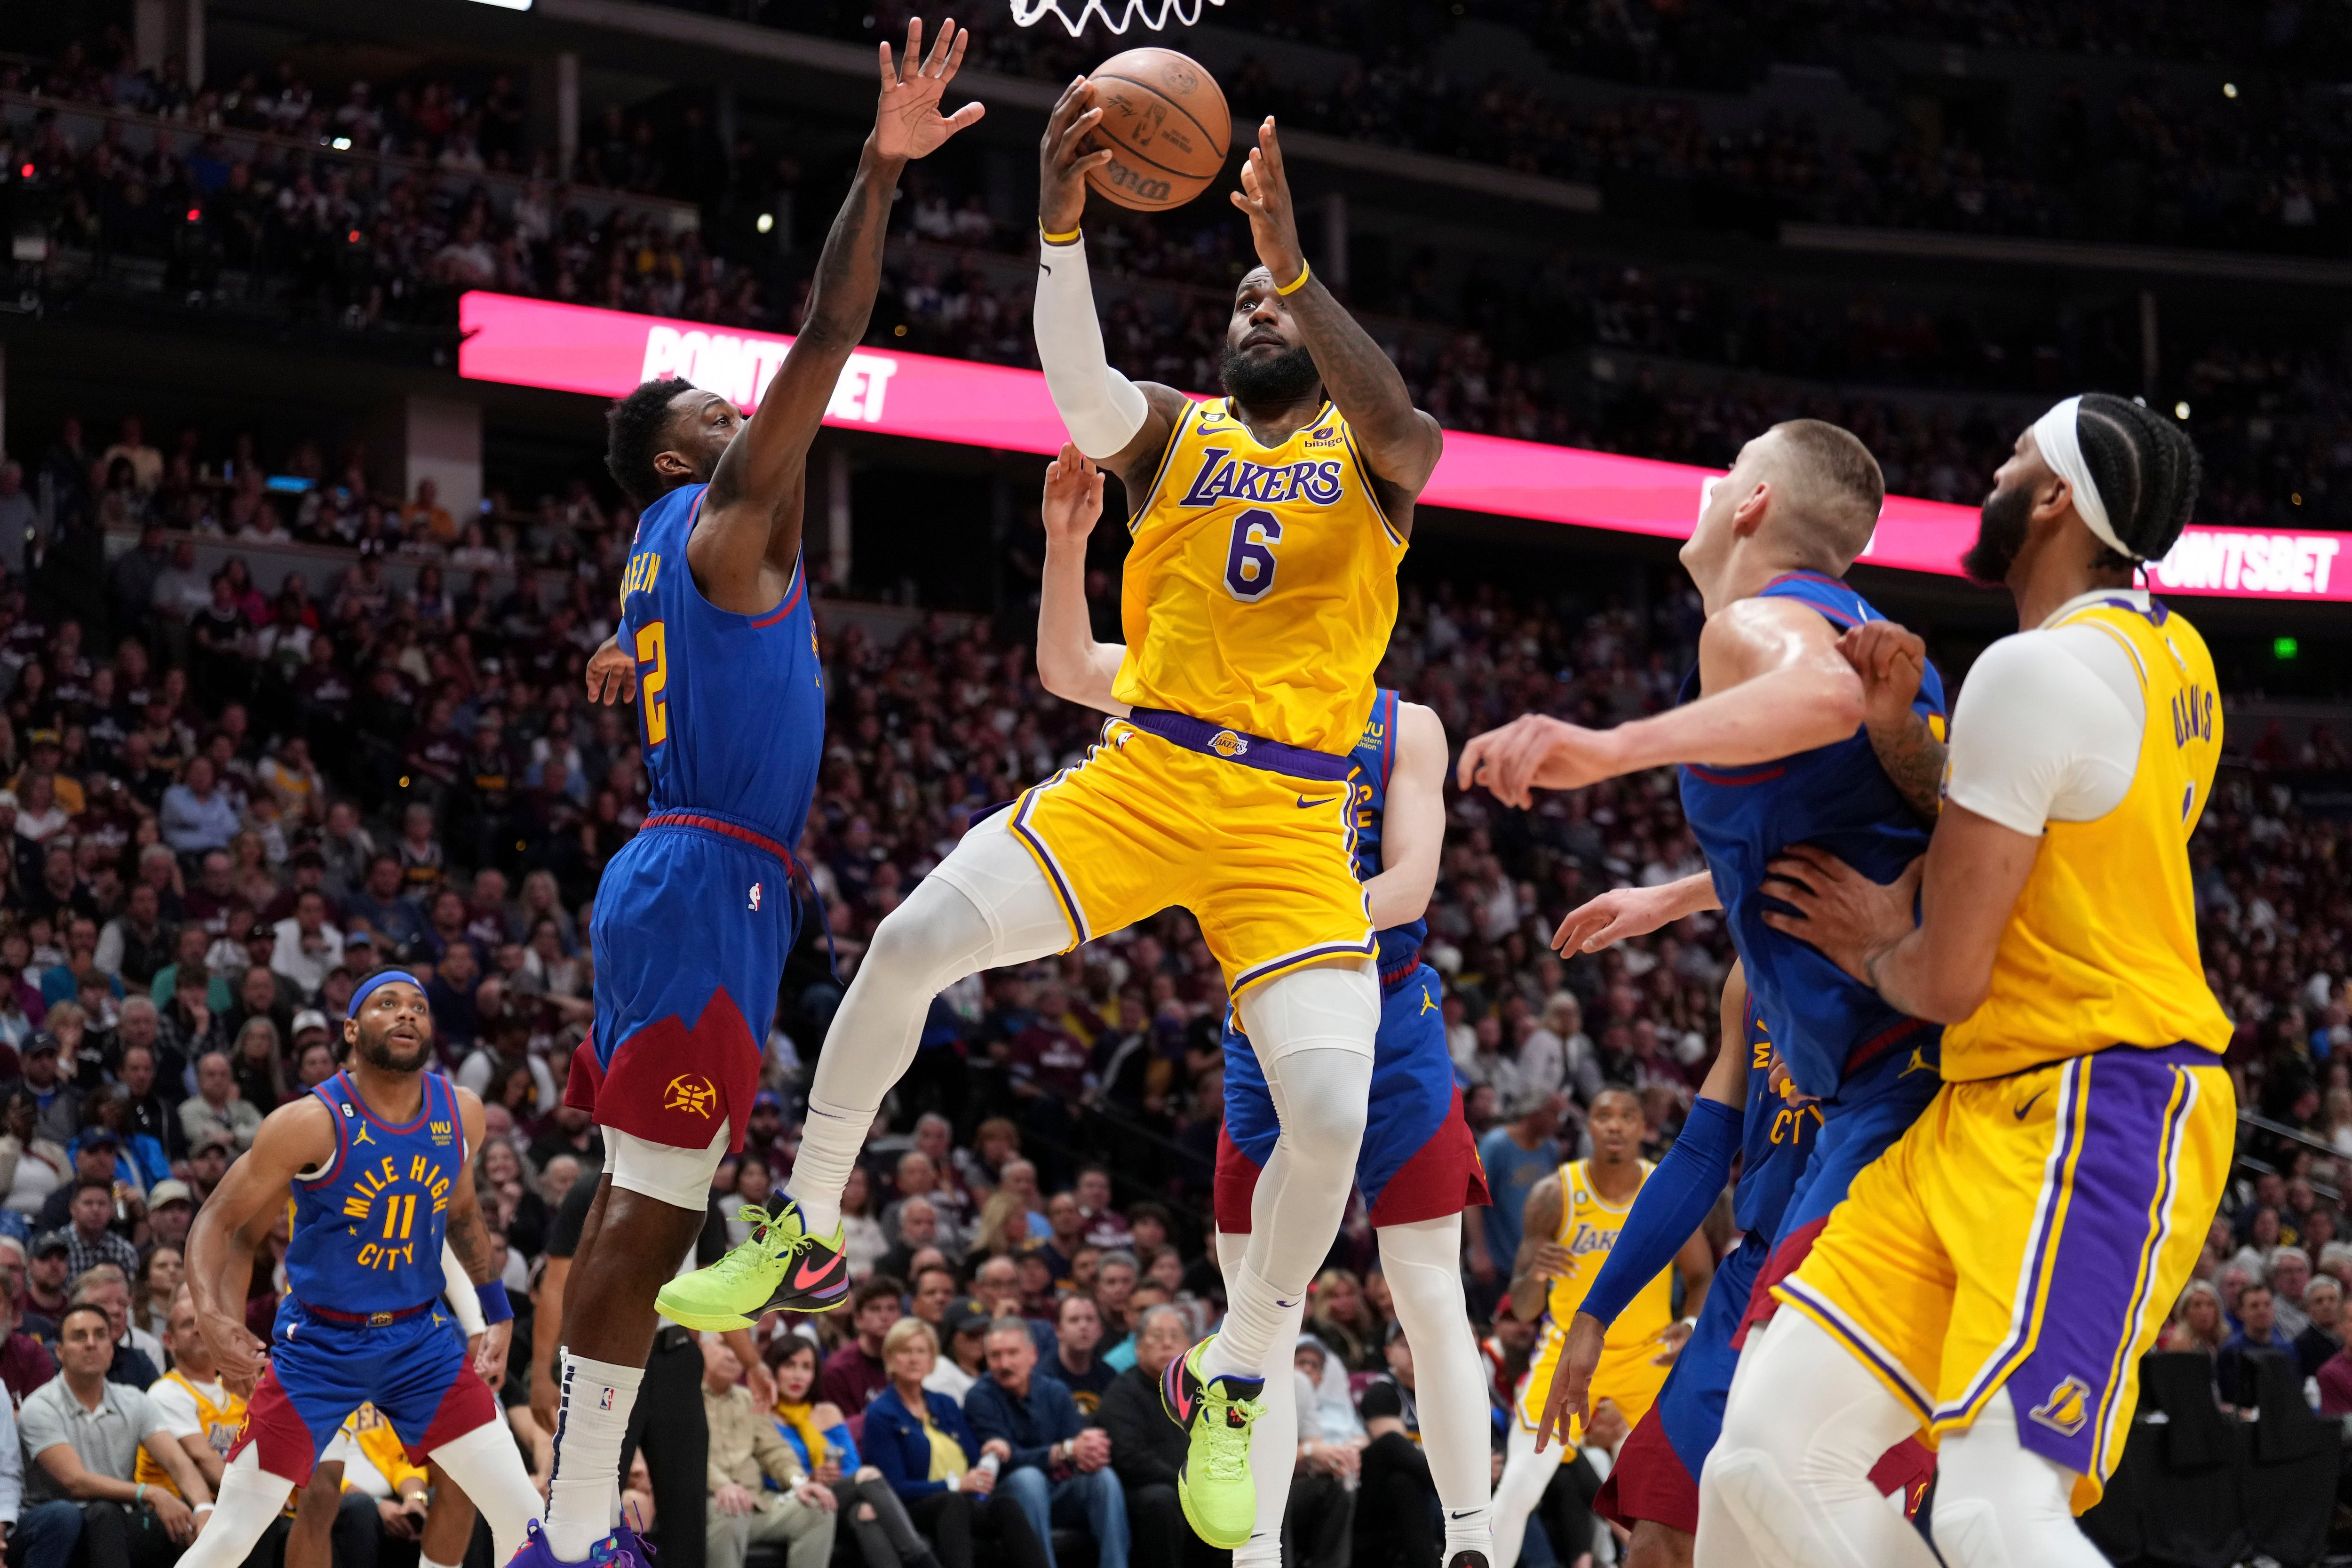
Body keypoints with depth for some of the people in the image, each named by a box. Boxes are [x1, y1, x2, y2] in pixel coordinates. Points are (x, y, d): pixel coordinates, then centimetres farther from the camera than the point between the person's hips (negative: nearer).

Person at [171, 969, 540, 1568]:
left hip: (422, 1339, 4)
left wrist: (497, 1313, 14)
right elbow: (219, 1222, -12)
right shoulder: (313, 1123, -19)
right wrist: (214, 1318, -28)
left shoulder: (460, 1113, -4)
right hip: (319, 1344, -4)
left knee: (523, 1517, -5)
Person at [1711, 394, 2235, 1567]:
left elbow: (1946, 980, -14)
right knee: (1769, 1460, 2)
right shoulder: (2167, 652, 13)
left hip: (2091, 1118, -10)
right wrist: (1899, 720, 5)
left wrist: (1876, 951, 9)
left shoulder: (2036, 670, -15)